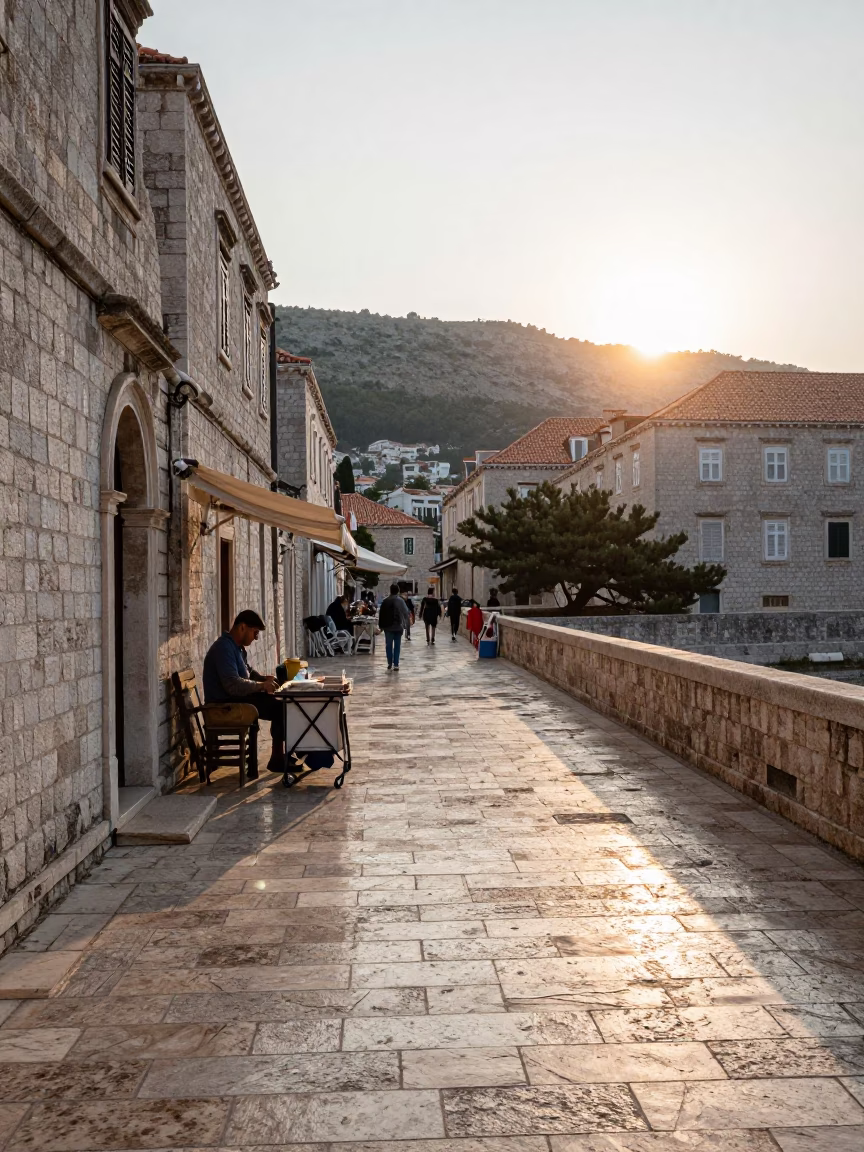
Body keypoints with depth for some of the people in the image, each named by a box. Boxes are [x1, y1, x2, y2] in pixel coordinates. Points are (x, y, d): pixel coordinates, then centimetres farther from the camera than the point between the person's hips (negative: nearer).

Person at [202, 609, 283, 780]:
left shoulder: (237, 646, 11)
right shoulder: (224, 648, -21)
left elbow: (248, 671, 27)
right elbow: (233, 685, -31)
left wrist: (264, 679, 7)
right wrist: (261, 685, -19)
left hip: (236, 698, 10)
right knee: (280, 709, -15)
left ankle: (282, 756, 6)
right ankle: (277, 761, -2)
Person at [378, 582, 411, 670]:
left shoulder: (385, 601, -1)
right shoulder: (400, 601, -5)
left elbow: (381, 614, 1)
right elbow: (406, 613, -3)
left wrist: (381, 626, 8)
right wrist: (408, 624, 5)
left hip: (388, 627, 1)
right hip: (398, 626, -1)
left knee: (389, 645, 10)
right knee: (397, 646, 4)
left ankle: (389, 663, 7)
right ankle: (396, 665, 0)